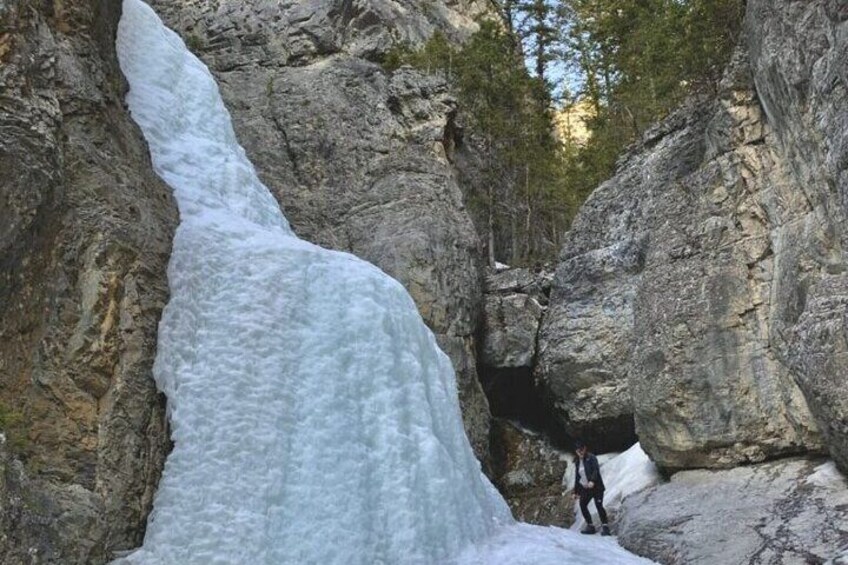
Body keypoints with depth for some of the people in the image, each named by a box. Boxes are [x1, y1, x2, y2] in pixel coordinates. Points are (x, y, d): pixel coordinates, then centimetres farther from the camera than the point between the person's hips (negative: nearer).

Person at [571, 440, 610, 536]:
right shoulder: (577, 462, 12)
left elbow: (596, 470, -20)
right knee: (582, 505, -2)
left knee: (599, 505, -15)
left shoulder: (591, 458, -7)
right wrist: (576, 491, 16)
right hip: (585, 488, 7)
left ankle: (605, 527, -9)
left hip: (596, 486, -7)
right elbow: (577, 477, 17)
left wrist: (592, 481, -36)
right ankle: (590, 526, 8)